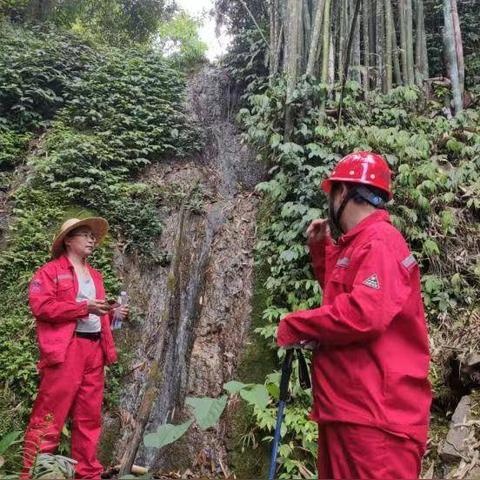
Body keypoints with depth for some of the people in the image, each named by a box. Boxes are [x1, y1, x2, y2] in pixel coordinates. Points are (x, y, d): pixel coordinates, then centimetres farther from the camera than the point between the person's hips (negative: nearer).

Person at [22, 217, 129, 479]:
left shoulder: (94, 275, 22)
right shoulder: (50, 271, 0)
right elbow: (41, 306, -13)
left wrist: (112, 313, 7)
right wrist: (84, 307, -18)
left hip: (94, 349, 7)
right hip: (65, 349, -7)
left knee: (90, 416, 10)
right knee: (50, 416, -5)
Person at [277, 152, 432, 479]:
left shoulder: (380, 241, -14)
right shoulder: (356, 244, 17)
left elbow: (364, 314, -28)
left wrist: (293, 327, -15)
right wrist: (321, 248, 19)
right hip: (347, 408, 10)